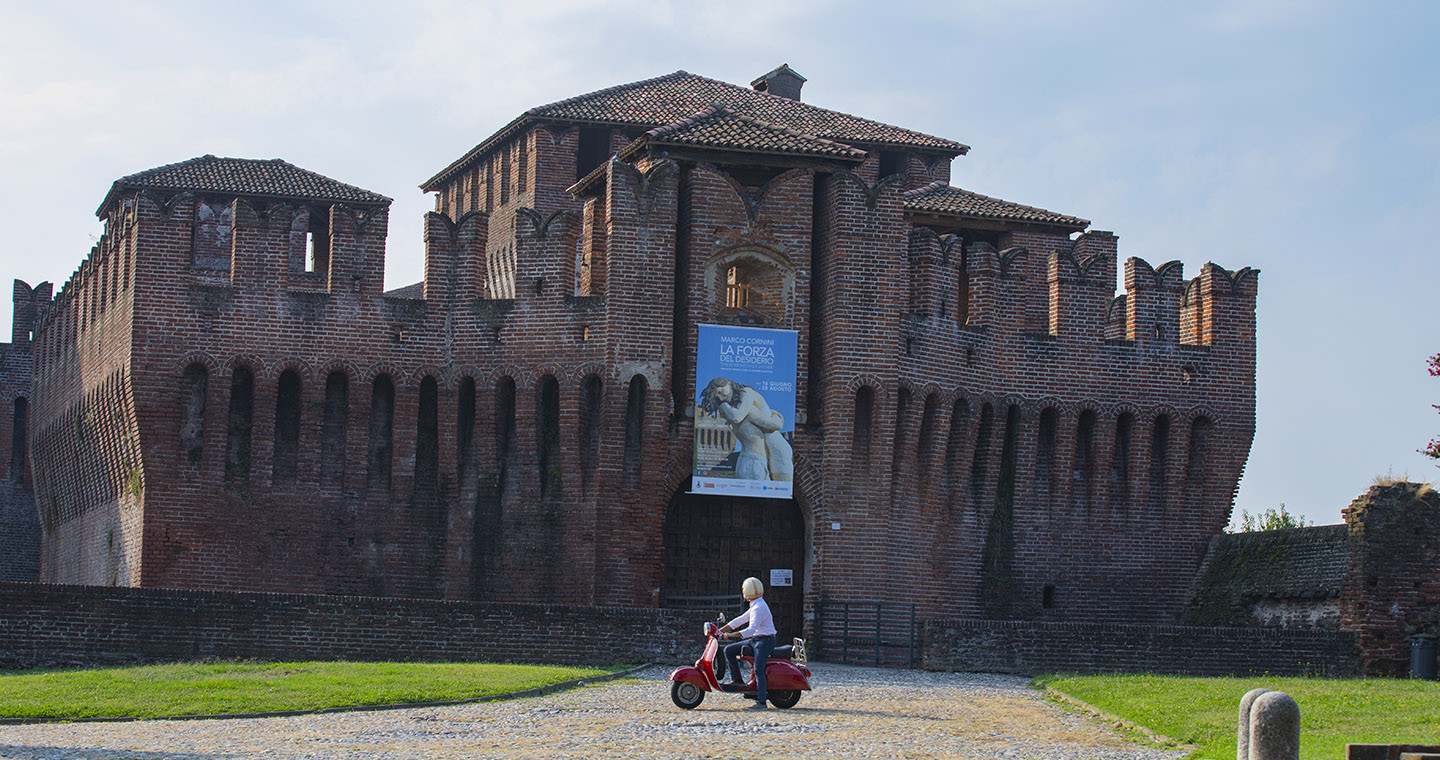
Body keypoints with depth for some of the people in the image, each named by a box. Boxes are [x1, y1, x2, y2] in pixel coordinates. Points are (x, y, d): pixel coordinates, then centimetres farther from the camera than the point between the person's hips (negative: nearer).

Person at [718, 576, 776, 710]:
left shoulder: (759, 607, -18)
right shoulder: (755, 606, 14)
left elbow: (752, 629, -27)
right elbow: (740, 620, 18)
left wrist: (731, 635, -30)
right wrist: (720, 630, 14)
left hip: (765, 641, -10)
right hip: (754, 639, 10)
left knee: (758, 670, -20)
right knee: (729, 650, 6)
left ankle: (761, 702, -24)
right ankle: (737, 680, 8)